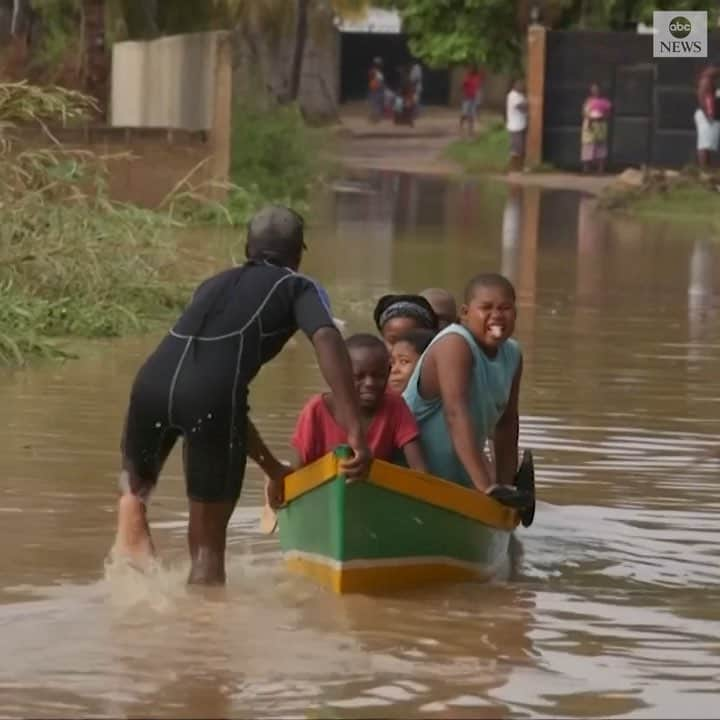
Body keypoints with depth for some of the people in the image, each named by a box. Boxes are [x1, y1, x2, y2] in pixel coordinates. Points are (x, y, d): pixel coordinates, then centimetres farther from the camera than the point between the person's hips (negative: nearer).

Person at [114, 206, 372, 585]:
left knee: (134, 485, 32)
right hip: (211, 392, -4)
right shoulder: (299, 288, 21)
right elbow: (327, 338, -2)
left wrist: (272, 467, 45)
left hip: (154, 380, 4)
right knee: (207, 542, 11)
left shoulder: (214, 286, 36)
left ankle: (131, 535, 5)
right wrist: (356, 433, -9)